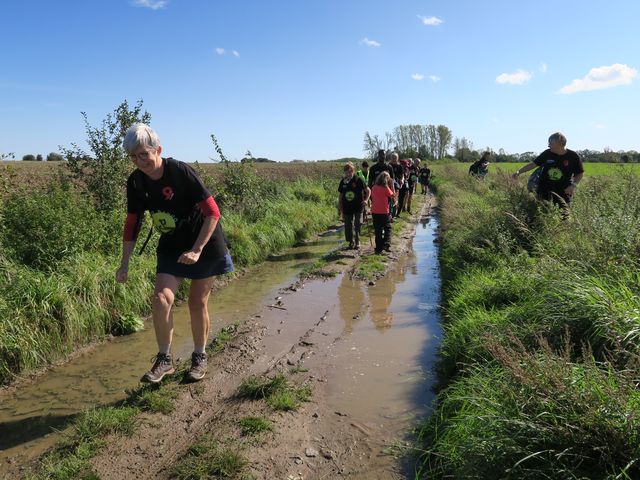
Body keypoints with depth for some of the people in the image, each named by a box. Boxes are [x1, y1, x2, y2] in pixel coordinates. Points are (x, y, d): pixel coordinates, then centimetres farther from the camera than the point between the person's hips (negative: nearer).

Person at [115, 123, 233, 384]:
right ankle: (164, 359, 7)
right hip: (171, 246, 4)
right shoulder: (136, 182, -7)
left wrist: (197, 250, -26)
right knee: (161, 298, -12)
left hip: (205, 244, -4)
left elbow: (213, 213, -22)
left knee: (197, 302, 3)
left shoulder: (181, 172, -23)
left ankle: (199, 357, 25)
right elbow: (132, 223, 3)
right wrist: (124, 263, 0)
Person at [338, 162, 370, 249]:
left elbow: (368, 190, 2)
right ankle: (351, 242, 20)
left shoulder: (358, 180, -8)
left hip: (358, 207, -3)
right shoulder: (343, 182, 1)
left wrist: (366, 200, -14)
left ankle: (357, 242, 17)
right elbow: (340, 196, 7)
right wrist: (341, 210, 6)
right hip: (347, 208, 3)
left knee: (357, 225, 1)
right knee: (348, 226, 6)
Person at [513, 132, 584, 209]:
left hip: (563, 191, -2)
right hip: (544, 190, 2)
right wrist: (519, 171, 0)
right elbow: (534, 164, 6)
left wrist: (573, 185, -12)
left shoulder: (573, 156, -7)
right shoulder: (547, 154, -1)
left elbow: (580, 173, 2)